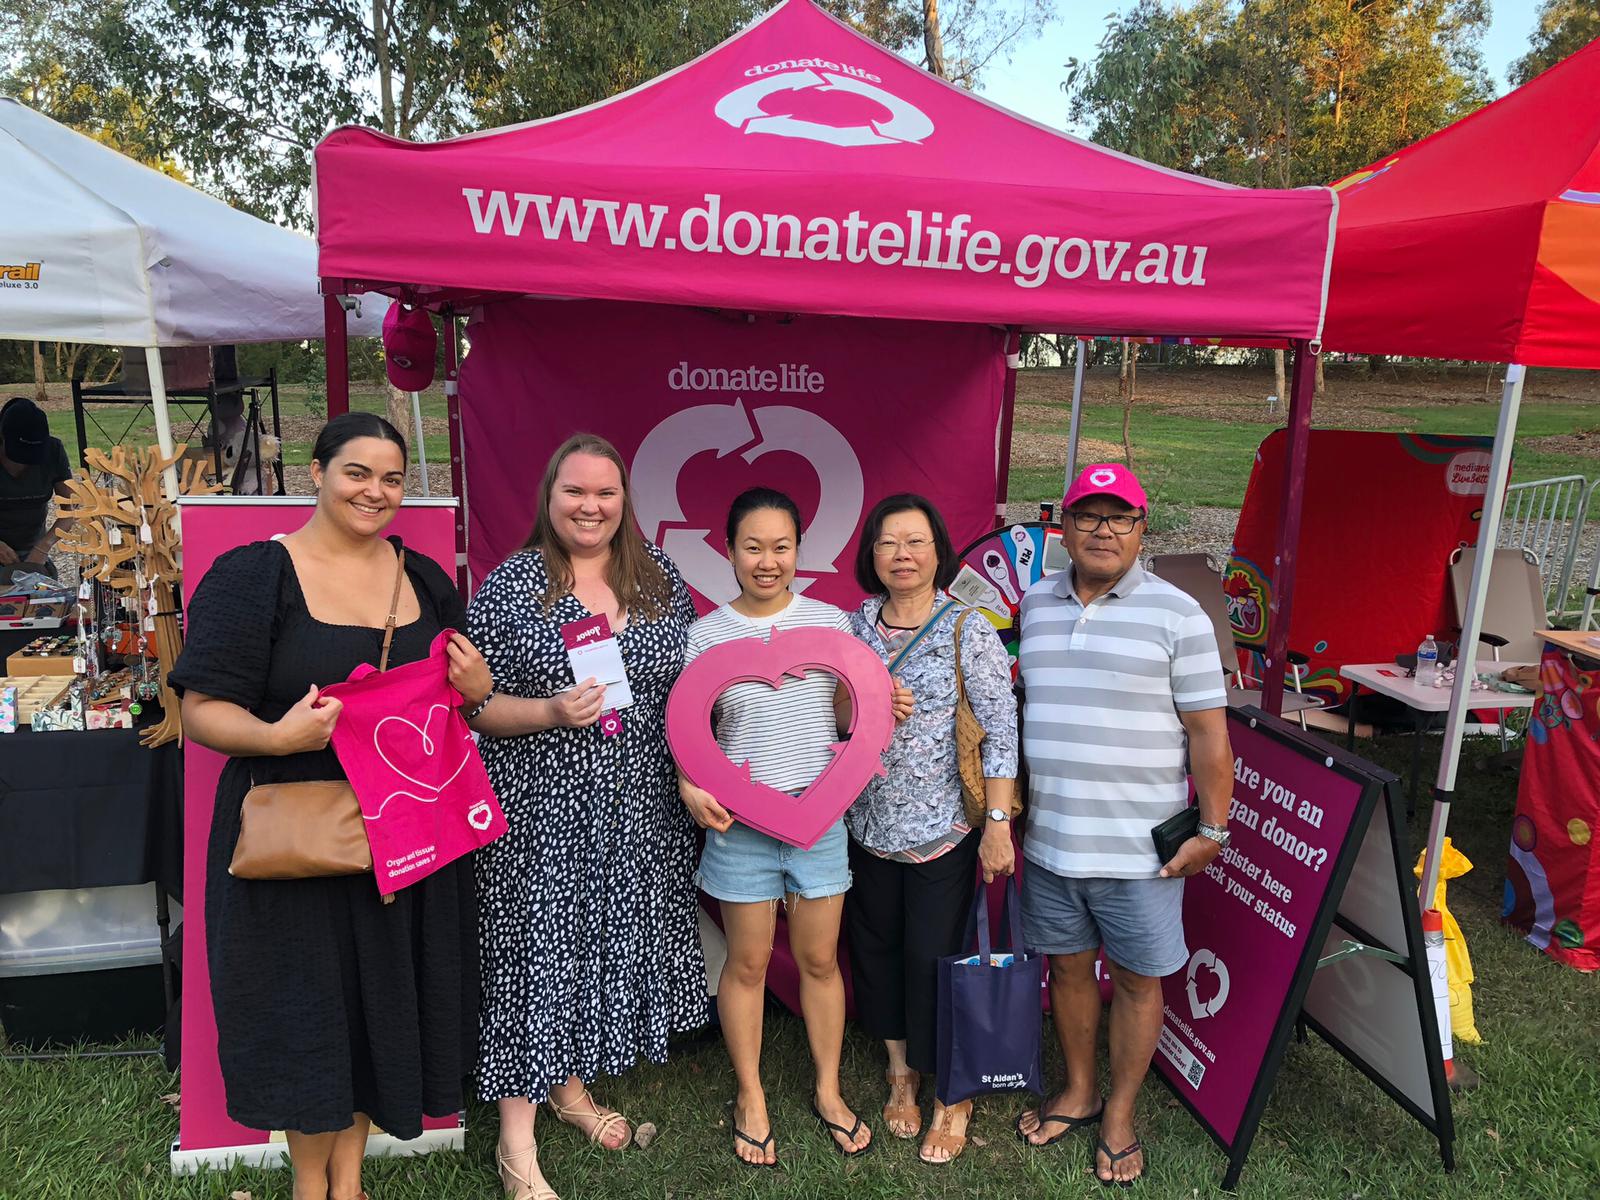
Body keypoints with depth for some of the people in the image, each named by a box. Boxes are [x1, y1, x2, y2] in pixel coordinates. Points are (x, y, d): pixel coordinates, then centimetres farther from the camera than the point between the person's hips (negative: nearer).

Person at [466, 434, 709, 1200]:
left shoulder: (660, 581, 5)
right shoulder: (511, 586, -6)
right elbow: (472, 704, -7)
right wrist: (551, 712, -22)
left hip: (638, 814, 4)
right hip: (541, 817, -4)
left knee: (610, 942, 15)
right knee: (537, 952, 2)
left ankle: (572, 1087, 40)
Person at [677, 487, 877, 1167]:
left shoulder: (831, 621, 0)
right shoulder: (707, 634, -4)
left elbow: (849, 714, 7)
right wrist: (689, 784, -17)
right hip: (741, 818, -1)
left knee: (820, 959, 13)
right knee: (747, 964, 12)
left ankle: (828, 1091, 35)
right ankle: (750, 1096, 34)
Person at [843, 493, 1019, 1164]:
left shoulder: (968, 630, -11)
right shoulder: (854, 625, 2)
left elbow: (1001, 729, -12)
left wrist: (998, 821, -15)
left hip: (943, 828, -4)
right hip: (868, 824, 5)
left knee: (935, 956, 2)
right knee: (877, 947, 15)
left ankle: (953, 1099, 24)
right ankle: (901, 1072, 37)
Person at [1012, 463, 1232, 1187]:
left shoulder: (1176, 614, -8)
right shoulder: (1036, 605, 5)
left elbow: (1208, 732, -7)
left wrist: (1212, 830, -8)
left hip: (1139, 849, -3)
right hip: (1048, 842, 4)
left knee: (1136, 978, 10)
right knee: (1068, 965, 18)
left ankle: (1120, 1113, 32)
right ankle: (1078, 1092, 40)